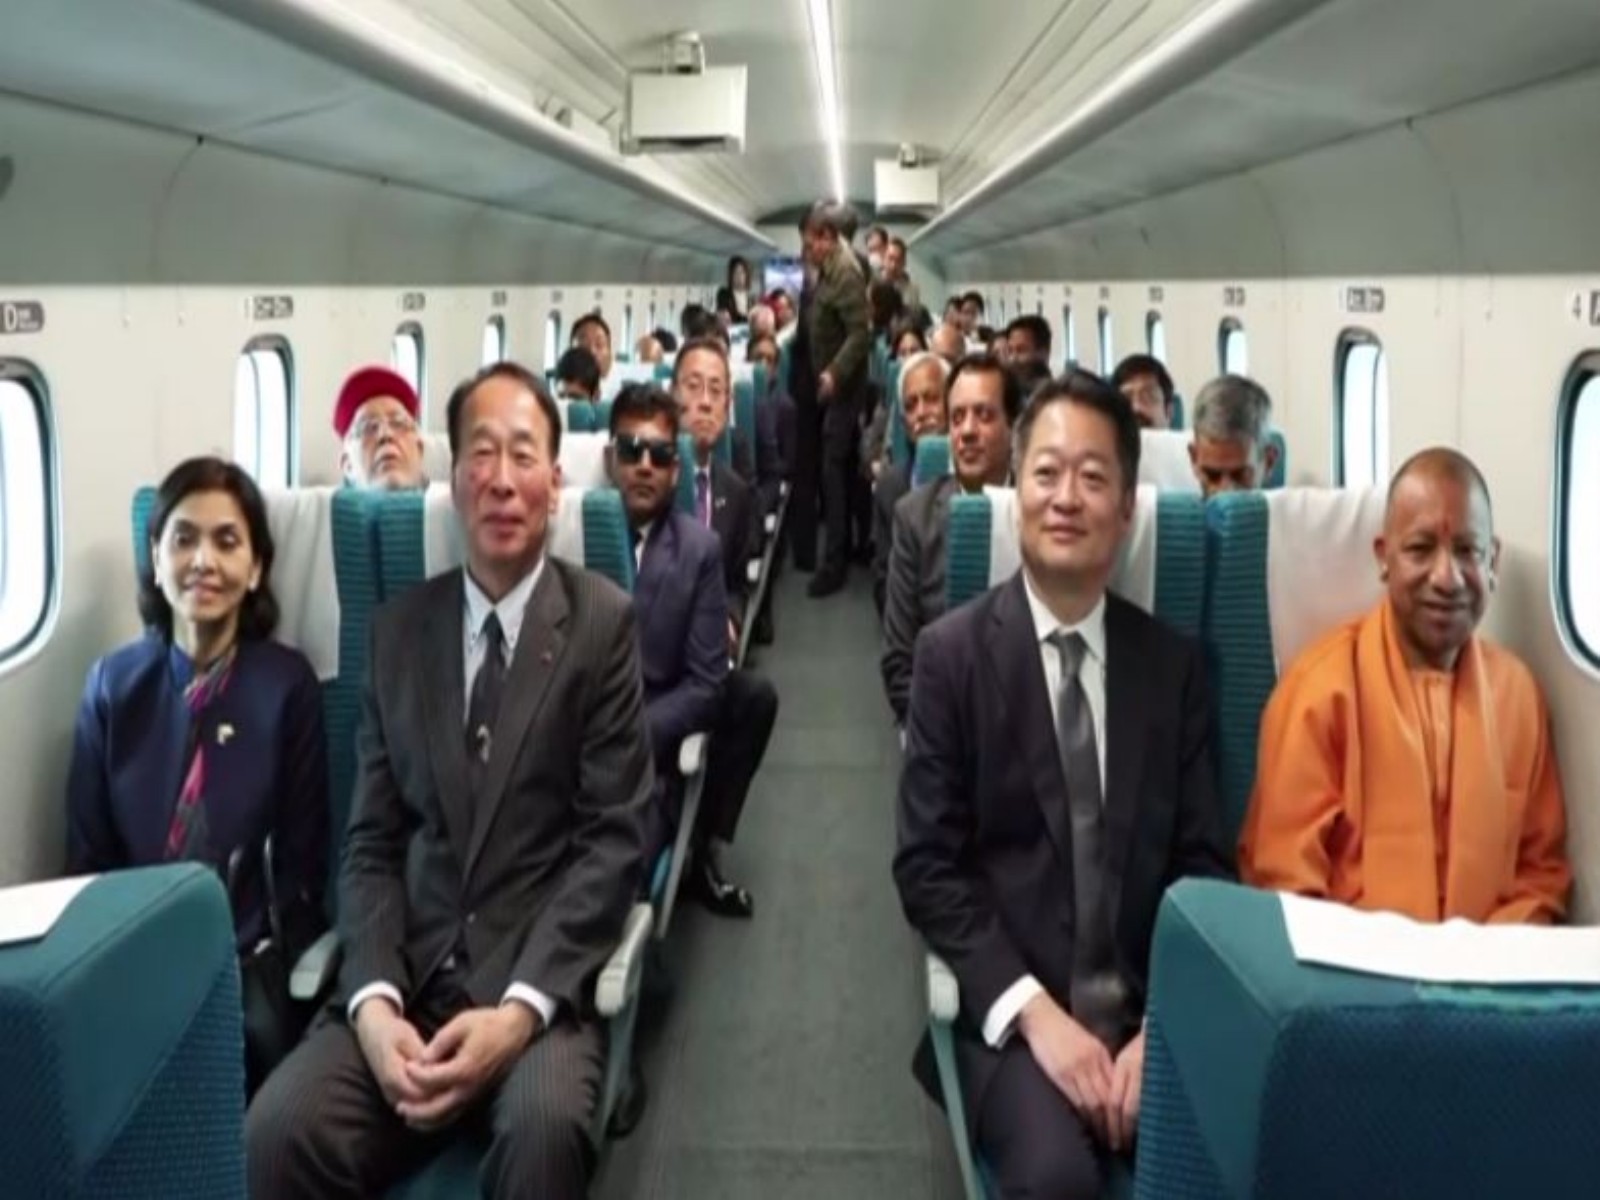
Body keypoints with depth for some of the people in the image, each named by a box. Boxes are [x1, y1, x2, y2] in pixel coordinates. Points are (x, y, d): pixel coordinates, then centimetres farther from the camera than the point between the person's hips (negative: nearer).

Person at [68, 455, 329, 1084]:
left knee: (254, 1036, -32)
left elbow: (302, 866, 1)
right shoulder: (113, 683, 6)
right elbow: (88, 858, 8)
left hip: (247, 965, -1)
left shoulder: (288, 683, 0)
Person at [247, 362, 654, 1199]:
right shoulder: (398, 629, 11)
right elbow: (371, 842, 8)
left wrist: (520, 1007, -17)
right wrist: (372, 998, -10)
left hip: (539, 979, -2)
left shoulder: (602, 622, 0)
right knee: (277, 1132, -23)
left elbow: (614, 839, -5)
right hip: (410, 975, 3)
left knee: (543, 1128, -32)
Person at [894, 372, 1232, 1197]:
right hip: (1013, 1012, -2)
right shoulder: (952, 653, -2)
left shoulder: (1173, 663, 7)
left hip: (1154, 1010, 3)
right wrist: (1033, 1010, -15)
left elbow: (1202, 862, 5)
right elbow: (927, 865, -5)